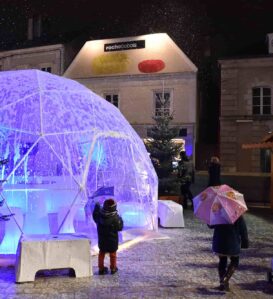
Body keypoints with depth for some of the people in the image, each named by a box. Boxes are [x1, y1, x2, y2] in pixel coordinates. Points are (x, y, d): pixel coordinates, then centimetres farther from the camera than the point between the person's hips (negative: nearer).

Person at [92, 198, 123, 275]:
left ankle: (101, 268, 27)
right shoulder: (115, 218, -24)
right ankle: (113, 268, 26)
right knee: (113, 254, 16)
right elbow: (119, 228, -15)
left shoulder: (99, 214, -15)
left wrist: (97, 207, 21)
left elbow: (95, 218, 9)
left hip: (101, 238, 3)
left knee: (102, 253, 19)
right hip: (112, 239, -3)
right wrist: (120, 220, 2)